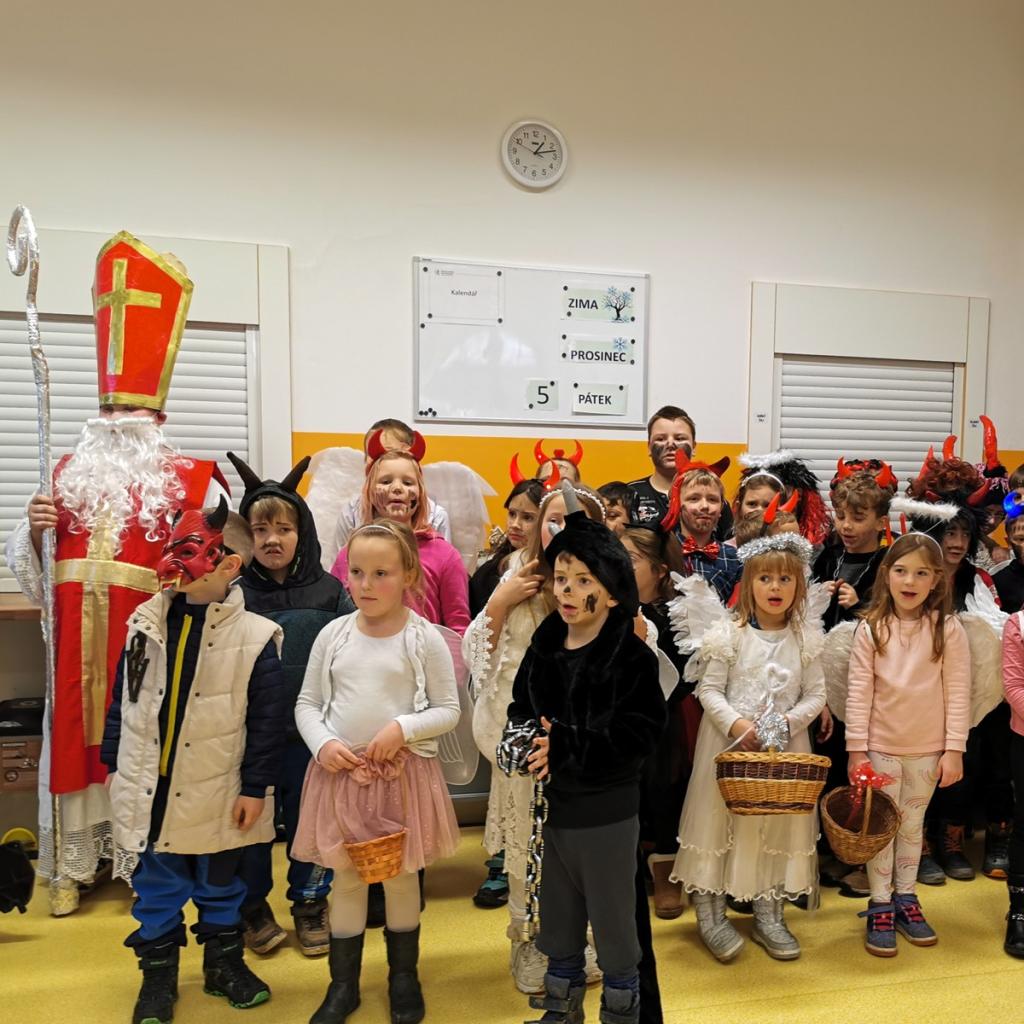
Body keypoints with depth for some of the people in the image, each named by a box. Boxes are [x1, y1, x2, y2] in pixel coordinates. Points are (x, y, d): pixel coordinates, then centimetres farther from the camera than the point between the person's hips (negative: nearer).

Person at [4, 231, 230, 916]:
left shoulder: (190, 481, -1)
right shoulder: (69, 472, 11)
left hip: (149, 633, -3)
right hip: (77, 636, 4)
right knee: (75, 736, 9)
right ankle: (71, 867, 26)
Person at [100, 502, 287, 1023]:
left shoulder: (253, 636, -12)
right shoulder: (145, 623, -2)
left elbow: (266, 721, -9)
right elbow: (122, 702, 7)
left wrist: (255, 787, -8)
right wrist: (114, 763, 8)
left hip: (217, 793, -2)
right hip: (149, 786, 2)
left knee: (220, 884, 17)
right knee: (156, 886, 15)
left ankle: (224, 961, 38)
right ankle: (158, 971, 34)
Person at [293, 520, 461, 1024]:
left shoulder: (425, 638, -9)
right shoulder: (333, 634, -1)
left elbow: (448, 710, -5)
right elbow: (307, 703, 5)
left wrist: (402, 728, -19)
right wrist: (322, 745, -11)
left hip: (404, 773, -2)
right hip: (340, 771, 2)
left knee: (401, 877, 13)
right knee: (346, 877, 13)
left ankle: (403, 976, 35)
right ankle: (343, 983, 32)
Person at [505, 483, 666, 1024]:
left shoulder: (632, 656, -15)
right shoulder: (544, 644, 0)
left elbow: (638, 733, -20)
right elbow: (520, 711, 6)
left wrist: (565, 747, -25)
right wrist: (528, 746, -15)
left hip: (607, 812, -5)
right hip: (550, 804, 5)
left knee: (614, 920, 12)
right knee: (558, 919, 21)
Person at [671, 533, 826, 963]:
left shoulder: (807, 638, 1)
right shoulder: (728, 634, -7)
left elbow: (816, 695, 1)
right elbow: (709, 690, -7)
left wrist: (788, 721, -15)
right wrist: (736, 723, -20)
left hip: (785, 744, 3)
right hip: (730, 741, -2)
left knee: (780, 822, 10)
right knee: (719, 817, 3)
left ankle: (769, 915, 27)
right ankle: (711, 913, 17)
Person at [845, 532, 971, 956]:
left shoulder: (948, 629, -7)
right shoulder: (871, 628, -8)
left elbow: (958, 693, -5)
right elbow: (858, 691, -7)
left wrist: (954, 750, -7)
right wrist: (857, 749, -9)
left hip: (927, 749, 1)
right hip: (881, 746, -1)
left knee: (912, 825, 16)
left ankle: (905, 899, 31)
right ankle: (880, 906, 20)